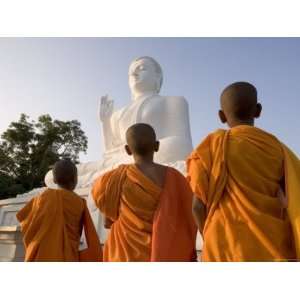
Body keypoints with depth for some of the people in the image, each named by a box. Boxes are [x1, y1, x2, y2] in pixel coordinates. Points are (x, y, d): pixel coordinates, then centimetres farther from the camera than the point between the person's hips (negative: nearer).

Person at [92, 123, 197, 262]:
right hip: (168, 255, 1)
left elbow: (99, 190, 11)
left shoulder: (118, 178, -11)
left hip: (128, 255, -1)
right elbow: (189, 219, 0)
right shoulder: (173, 177, -8)